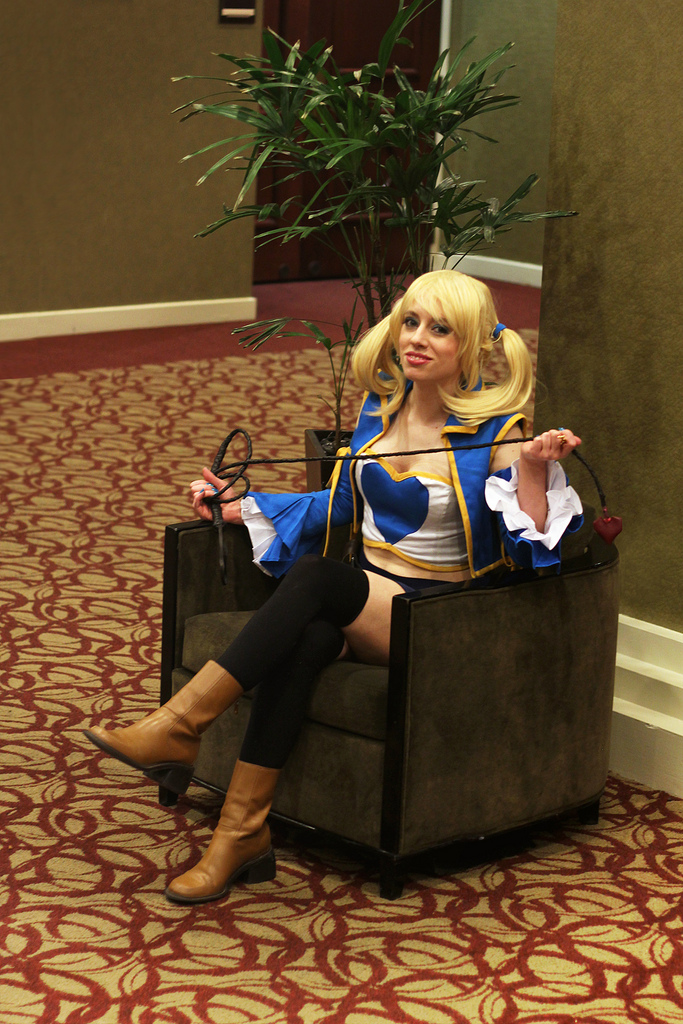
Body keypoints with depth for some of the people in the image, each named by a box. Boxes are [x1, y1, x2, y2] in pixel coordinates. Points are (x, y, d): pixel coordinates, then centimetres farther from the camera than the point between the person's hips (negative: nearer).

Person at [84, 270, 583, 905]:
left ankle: (181, 725, -35)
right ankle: (243, 835, -33)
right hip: (362, 602, 5)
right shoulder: (382, 404, 11)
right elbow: (341, 506, 22)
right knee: (305, 638, -33)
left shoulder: (494, 430, -5)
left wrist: (534, 469, -24)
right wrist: (235, 508, 19)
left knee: (313, 574, -34)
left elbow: (529, 551, -10)